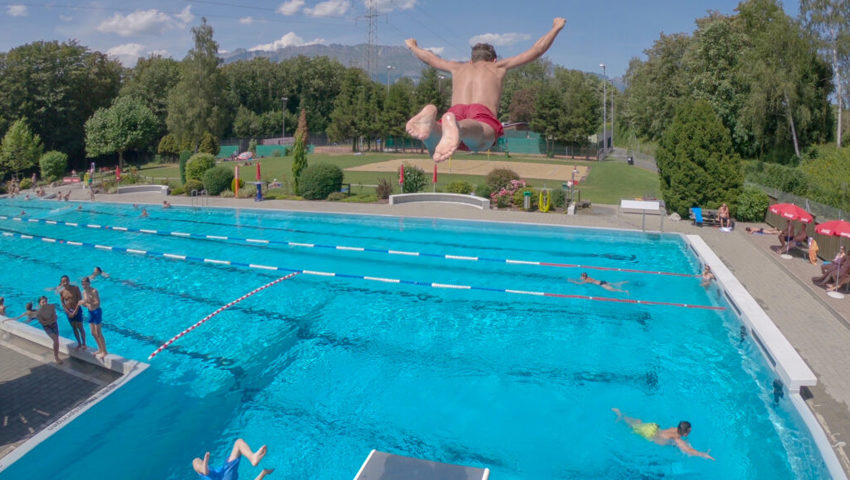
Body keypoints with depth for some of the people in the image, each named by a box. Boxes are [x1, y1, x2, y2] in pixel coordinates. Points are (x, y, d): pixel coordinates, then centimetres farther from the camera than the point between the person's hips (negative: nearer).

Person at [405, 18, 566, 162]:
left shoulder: (458, 68, 38)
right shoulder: (499, 66, 33)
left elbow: (428, 57, 54)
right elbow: (536, 50, 38)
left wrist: (412, 46, 74)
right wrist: (556, 28, 54)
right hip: (483, 116, -3)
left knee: (435, 145, -27)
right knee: (479, 138, -37)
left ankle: (430, 119, -60)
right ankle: (456, 129, -71)